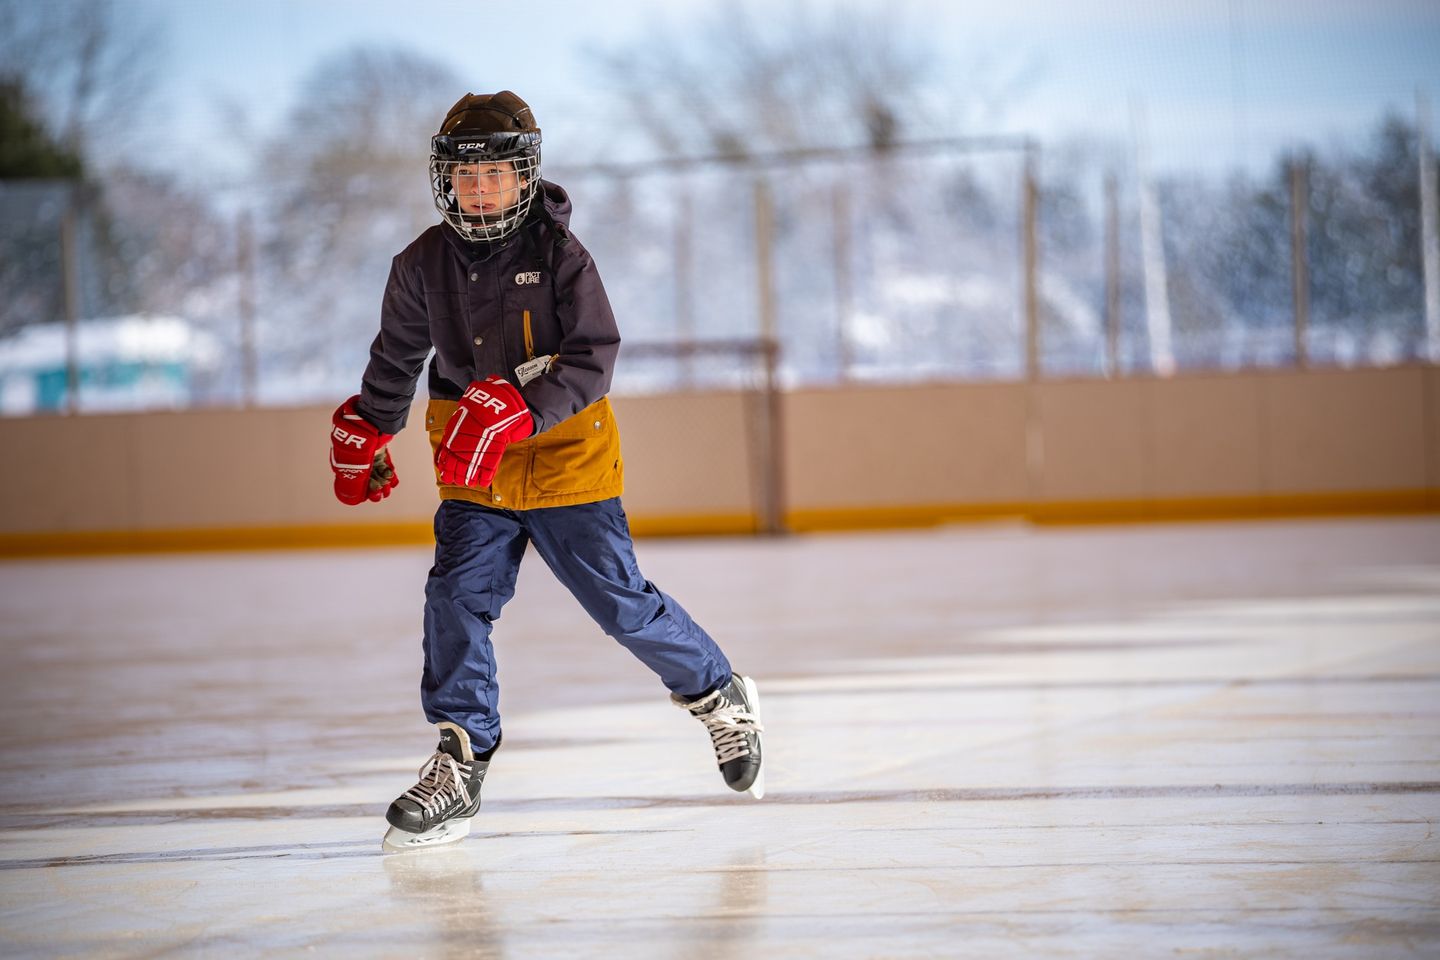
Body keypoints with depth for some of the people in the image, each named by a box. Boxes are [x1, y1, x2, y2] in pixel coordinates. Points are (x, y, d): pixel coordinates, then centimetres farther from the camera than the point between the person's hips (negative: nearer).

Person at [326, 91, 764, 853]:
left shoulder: (558, 254, -11)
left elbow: (593, 359, -17)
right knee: (456, 597, -12)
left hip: (568, 456, -3)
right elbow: (398, 355, 17)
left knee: (621, 604, -1)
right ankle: (460, 762, -5)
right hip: (473, 474, 3)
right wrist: (365, 431, 25)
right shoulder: (423, 265, 0)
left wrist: (522, 410, -30)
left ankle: (720, 696, 23)